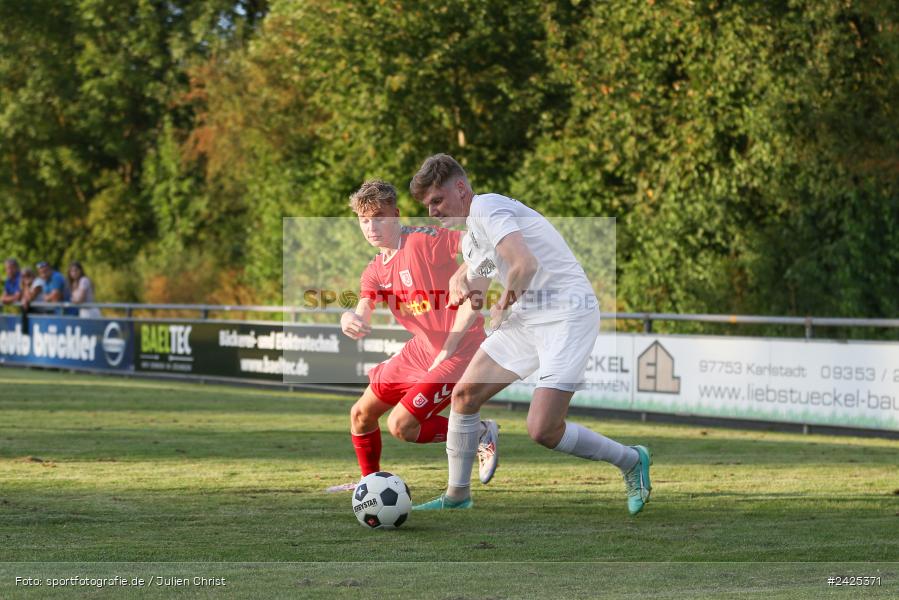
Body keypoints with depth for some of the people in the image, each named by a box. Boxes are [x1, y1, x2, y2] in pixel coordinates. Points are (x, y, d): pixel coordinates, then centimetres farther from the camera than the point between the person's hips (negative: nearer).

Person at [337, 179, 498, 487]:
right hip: (421, 348, 8)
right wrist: (349, 319, -37)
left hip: (460, 349, -8)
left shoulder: (422, 239, -18)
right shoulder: (374, 271, 6)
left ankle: (481, 433, 4)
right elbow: (363, 313, -7)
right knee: (361, 414, 12)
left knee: (401, 425, -16)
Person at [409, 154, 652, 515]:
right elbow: (466, 278, 35)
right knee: (464, 394, 6)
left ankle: (631, 461, 4)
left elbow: (525, 265, -29)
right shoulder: (470, 238, 17)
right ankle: (457, 495, 20)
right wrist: (459, 286, 10)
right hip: (527, 318, 10)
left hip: (567, 315, -10)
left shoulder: (485, 208, -14)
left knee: (542, 430, -17)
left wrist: (503, 307, -11)